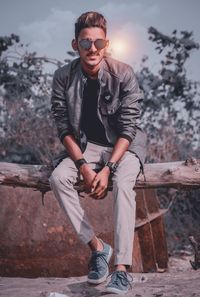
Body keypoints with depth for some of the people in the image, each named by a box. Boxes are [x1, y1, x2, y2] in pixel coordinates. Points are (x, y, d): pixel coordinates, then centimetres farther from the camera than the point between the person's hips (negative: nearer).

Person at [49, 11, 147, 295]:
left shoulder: (124, 74, -15)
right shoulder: (63, 77, -9)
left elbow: (129, 127, -15)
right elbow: (63, 126, -8)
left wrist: (108, 168, -25)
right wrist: (83, 165, -20)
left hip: (123, 145, -3)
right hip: (85, 145, 3)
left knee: (123, 184, -32)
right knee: (58, 178, -24)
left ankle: (121, 269, -33)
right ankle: (97, 246, -15)